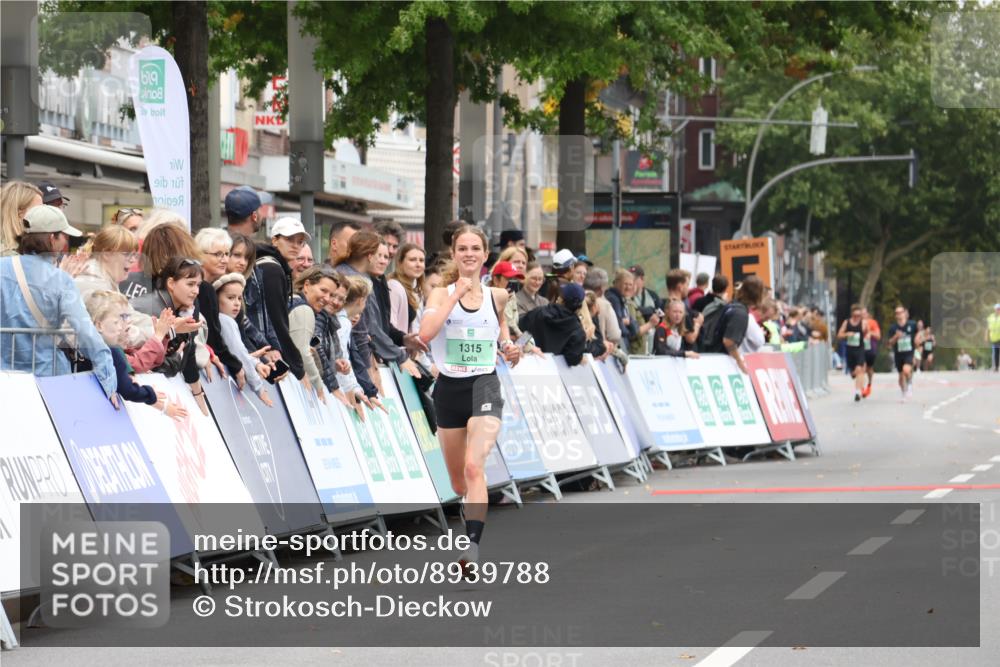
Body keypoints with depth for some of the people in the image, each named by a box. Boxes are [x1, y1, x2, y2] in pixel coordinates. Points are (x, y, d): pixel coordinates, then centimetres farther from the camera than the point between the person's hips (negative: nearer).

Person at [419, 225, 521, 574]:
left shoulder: (497, 295, 4)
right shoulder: (441, 294, -1)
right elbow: (425, 333, -20)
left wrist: (508, 346, 5)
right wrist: (456, 295, -20)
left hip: (484, 385, -2)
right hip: (449, 388, 2)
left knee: (474, 466, -22)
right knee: (457, 478, 13)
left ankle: (472, 545, -30)